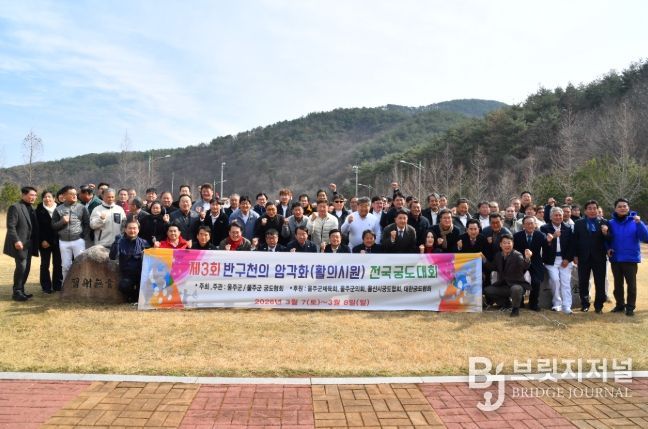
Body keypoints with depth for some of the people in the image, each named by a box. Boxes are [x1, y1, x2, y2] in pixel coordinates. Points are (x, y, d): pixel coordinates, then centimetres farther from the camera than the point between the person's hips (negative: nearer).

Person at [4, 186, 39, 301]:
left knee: (26, 268, 9)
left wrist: (35, 243, 13)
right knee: (21, 267, -9)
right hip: (20, 244, -8)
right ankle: (17, 292, -1)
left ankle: (21, 290, 18)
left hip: (29, 244, 8)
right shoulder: (15, 207, -8)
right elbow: (10, 226, -15)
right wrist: (16, 240, -23)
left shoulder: (31, 209, 16)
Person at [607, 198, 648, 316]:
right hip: (615, 259, 3)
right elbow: (607, 239, 12)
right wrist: (608, 248, -7)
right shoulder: (611, 223, 0)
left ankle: (630, 306, 14)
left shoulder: (635, 221, -6)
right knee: (618, 284, 13)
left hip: (631, 259, -3)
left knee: (631, 284, 3)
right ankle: (620, 304, 26)